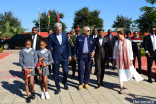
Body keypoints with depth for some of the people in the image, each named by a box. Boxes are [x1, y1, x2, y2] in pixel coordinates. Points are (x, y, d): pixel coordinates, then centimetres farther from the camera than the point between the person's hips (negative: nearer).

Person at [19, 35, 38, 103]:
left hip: (32, 68, -1)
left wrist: (32, 68, -7)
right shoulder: (22, 51, 2)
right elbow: (20, 61, 1)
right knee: (26, 83, 4)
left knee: (31, 82, -7)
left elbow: (36, 60, 2)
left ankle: (32, 92, 23)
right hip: (25, 69, 1)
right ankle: (28, 96, 17)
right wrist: (25, 68, -11)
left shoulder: (33, 51, 3)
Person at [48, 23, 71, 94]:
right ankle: (58, 88, 22)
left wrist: (69, 55, 6)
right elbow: (49, 48, -1)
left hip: (65, 57, 2)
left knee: (66, 71, 2)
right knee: (56, 73, 6)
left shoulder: (65, 34, 4)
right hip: (56, 57, -2)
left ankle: (64, 82, 34)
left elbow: (68, 45, 9)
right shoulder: (51, 36, -4)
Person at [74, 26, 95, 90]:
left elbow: (93, 47, 15)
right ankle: (80, 83, 11)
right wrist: (75, 55, 1)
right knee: (81, 70, -2)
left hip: (88, 56, 3)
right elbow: (75, 47, 5)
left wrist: (93, 51, -6)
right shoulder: (79, 38, 4)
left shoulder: (91, 39, 12)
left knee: (88, 70, 5)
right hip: (81, 56, -2)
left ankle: (86, 83, 19)